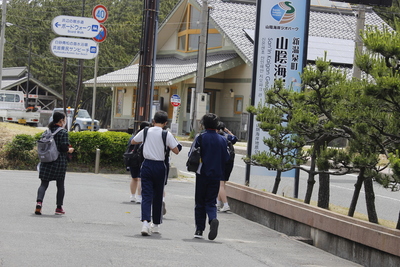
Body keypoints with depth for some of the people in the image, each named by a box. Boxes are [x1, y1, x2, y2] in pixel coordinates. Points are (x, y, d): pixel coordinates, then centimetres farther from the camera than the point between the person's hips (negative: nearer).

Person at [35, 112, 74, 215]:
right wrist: (69, 150, 3)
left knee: (44, 183, 5)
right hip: (60, 161, -4)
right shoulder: (63, 132, -10)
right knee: (60, 184, 10)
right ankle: (59, 208, 15)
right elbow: (64, 147, -16)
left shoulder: (48, 131, 7)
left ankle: (39, 201, -19)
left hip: (46, 160, 4)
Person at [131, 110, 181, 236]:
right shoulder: (167, 134, -7)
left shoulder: (145, 132, 0)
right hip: (160, 166, -1)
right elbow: (176, 151, -5)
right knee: (158, 196, 13)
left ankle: (145, 221, -23)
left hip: (147, 165, 1)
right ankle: (156, 224, 24)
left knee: (146, 195, -2)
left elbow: (133, 142, 16)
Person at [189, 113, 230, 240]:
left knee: (200, 202, 8)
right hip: (216, 175, 2)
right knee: (211, 202, 8)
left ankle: (199, 229, 8)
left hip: (202, 174, -2)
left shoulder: (200, 138, -7)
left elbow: (191, 155, -5)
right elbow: (227, 158, 6)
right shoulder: (223, 140, 2)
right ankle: (213, 219, -21)